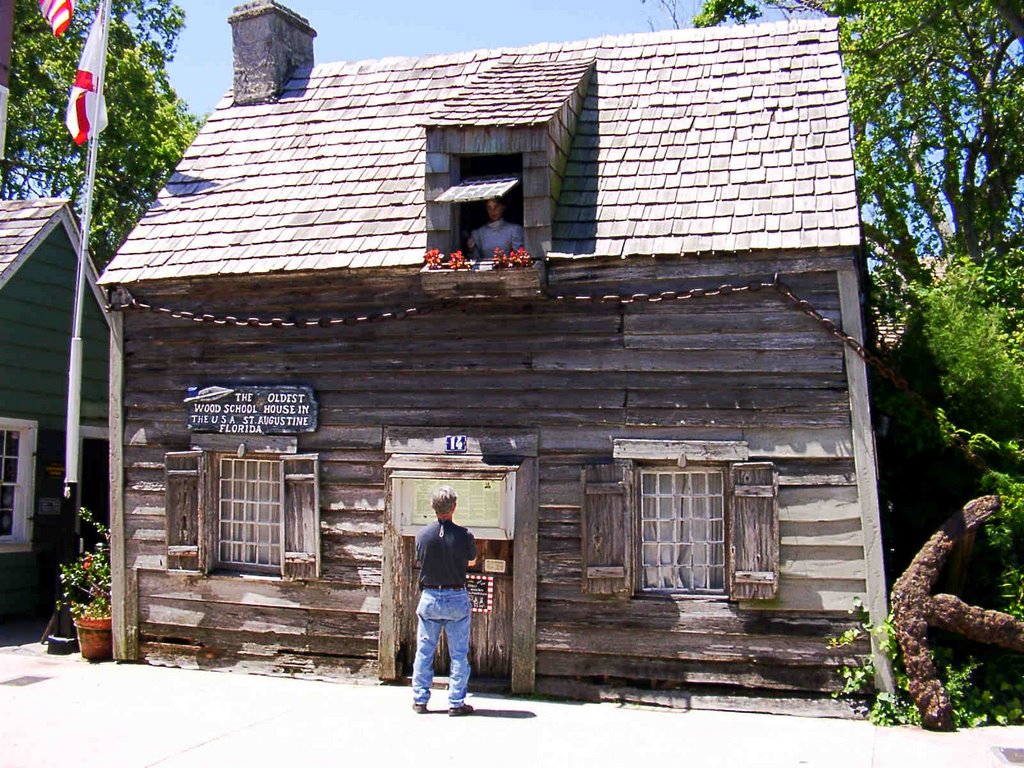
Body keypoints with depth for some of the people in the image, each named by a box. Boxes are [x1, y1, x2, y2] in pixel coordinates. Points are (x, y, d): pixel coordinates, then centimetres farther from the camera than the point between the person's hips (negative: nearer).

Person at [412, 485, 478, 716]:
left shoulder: (422, 534, -7)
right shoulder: (464, 536, -13)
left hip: (429, 597, 2)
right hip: (457, 598, -2)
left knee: (424, 652, 13)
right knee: (459, 654, 8)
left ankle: (420, 699, 21)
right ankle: (456, 703, 12)